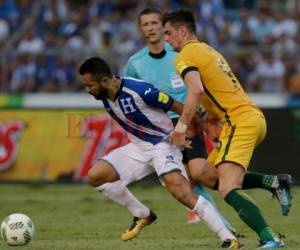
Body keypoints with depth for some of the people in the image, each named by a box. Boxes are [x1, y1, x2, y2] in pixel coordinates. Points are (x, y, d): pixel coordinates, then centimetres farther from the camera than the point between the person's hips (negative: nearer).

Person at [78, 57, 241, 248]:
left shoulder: (140, 90, -27)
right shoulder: (105, 96, -3)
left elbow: (180, 108, -17)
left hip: (163, 144, -8)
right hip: (138, 147, 8)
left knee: (182, 193, -26)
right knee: (95, 176, -5)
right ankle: (143, 216, 11)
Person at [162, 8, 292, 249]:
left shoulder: (184, 56, -6)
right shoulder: (208, 51, 24)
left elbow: (196, 91, -24)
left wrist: (182, 124, -20)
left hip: (240, 121, -10)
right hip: (254, 117, 10)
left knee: (228, 190, -20)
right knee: (207, 176, 18)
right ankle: (274, 182, 9)